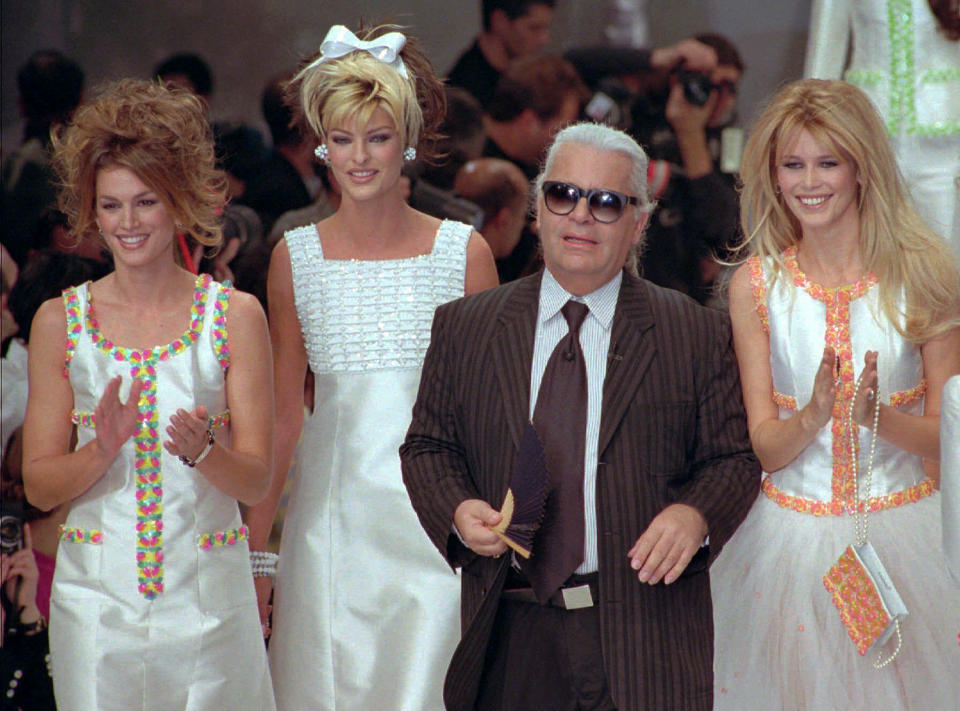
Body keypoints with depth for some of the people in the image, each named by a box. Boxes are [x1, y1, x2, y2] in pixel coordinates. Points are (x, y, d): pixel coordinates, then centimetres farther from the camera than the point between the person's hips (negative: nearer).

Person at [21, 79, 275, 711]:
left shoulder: (236, 316, 0)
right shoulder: (61, 321, 3)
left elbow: (256, 481, -1)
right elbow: (39, 486, 2)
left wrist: (202, 449, -21)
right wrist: (104, 448, -17)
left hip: (207, 594, -1)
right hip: (97, 594, 1)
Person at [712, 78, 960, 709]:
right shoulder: (757, 284, -1)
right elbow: (763, 446, -1)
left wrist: (877, 416, -22)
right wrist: (812, 417, -23)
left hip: (903, 535, -1)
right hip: (792, 535, 1)